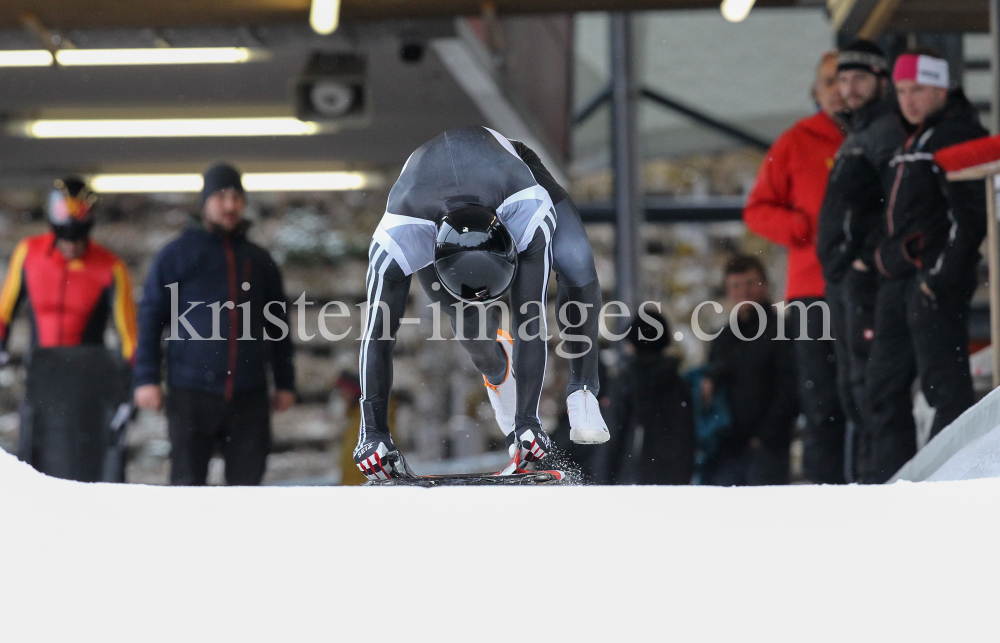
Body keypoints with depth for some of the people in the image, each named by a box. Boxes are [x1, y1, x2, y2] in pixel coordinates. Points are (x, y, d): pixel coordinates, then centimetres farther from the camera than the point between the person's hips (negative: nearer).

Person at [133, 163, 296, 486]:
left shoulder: (259, 261, 15)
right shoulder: (176, 255, 5)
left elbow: (278, 326, 20)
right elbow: (150, 318, 3)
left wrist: (285, 383, 15)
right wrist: (147, 379, -5)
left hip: (249, 397, 3)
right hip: (192, 395, -3)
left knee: (247, 480, 2)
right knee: (187, 484, -2)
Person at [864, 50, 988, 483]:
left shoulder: (956, 134, -5)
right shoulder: (909, 144, 23)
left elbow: (970, 212, -14)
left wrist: (945, 272, -20)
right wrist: (885, 261, 19)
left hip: (936, 279, -10)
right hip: (898, 281, 10)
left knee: (942, 379, -13)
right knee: (886, 383, 9)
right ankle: (889, 476, 13)